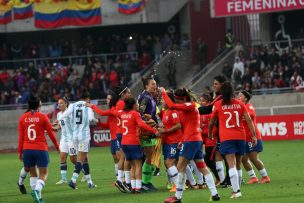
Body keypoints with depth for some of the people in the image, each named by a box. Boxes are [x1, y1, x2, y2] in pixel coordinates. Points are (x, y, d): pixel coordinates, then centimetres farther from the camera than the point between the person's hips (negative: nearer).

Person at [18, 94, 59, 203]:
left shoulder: (23, 118, 4)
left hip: (27, 149, 3)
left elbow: (21, 136, 4)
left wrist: (20, 151, 9)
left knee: (32, 173, 16)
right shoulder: (42, 117, -3)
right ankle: (37, 189, -24)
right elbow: (50, 133, 2)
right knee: (43, 173, 4)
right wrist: (57, 146, 15)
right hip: (41, 149, -3)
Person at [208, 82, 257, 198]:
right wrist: (254, 136, 2)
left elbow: (212, 123, 9)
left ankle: (236, 191, -22)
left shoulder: (218, 105, 1)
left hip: (226, 138, -3)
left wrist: (210, 134, 27)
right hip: (240, 136, 3)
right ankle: (237, 188, 23)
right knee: (238, 165, 15)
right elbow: (249, 120, 0)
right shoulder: (239, 104, 6)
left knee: (231, 165, -11)